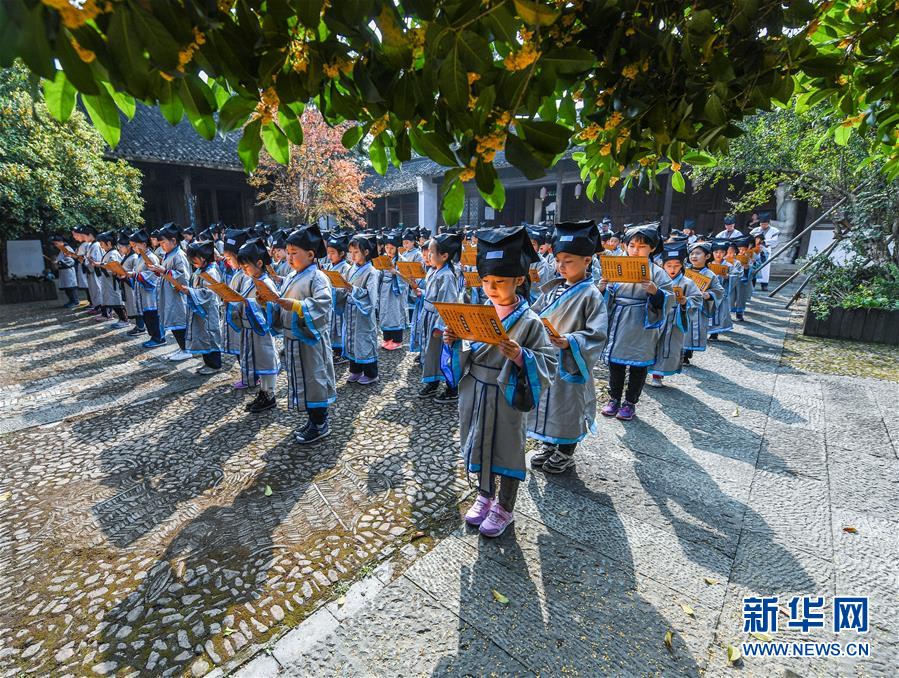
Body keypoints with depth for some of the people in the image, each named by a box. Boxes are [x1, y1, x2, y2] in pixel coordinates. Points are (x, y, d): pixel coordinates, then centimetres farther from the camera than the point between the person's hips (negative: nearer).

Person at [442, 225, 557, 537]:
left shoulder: (529, 321, -15)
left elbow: (549, 362, -17)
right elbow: (467, 358, 7)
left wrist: (519, 356, -33)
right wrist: (454, 343, -13)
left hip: (507, 399, -5)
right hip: (475, 395, 5)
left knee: (507, 450, 13)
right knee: (479, 446, 20)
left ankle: (504, 508, 35)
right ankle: (485, 495, 45)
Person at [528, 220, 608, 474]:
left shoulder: (591, 295, -12)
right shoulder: (552, 289, 6)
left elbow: (597, 334, -18)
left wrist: (569, 342, -30)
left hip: (571, 364, -6)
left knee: (569, 406, 9)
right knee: (546, 403, 17)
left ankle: (565, 453, 29)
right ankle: (549, 445, 38)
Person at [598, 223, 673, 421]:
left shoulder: (657, 273, -3)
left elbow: (668, 300, -7)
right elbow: (609, 298, 9)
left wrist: (655, 291, -25)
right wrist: (602, 289, -11)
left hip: (642, 328, -2)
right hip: (619, 324, 3)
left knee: (639, 364, 8)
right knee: (615, 362, 10)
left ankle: (630, 402, 22)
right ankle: (615, 398, 26)